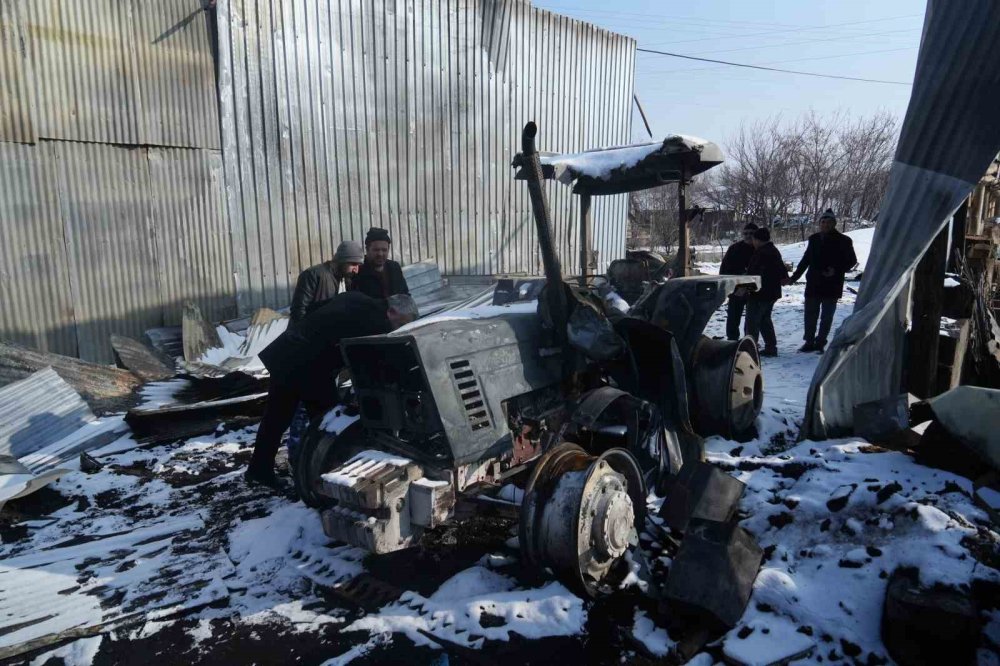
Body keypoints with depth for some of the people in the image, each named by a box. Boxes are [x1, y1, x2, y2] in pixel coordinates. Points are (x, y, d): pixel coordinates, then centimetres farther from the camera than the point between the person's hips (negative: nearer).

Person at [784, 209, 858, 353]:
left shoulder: (843, 241, -3)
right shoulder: (814, 239, 8)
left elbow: (852, 261, 2)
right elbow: (805, 260, 15)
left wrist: (836, 270, -15)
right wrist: (794, 277, 13)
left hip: (832, 286, -3)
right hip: (813, 284, 3)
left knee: (826, 316, 4)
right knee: (810, 314, 6)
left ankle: (820, 342, 12)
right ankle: (809, 341, 15)